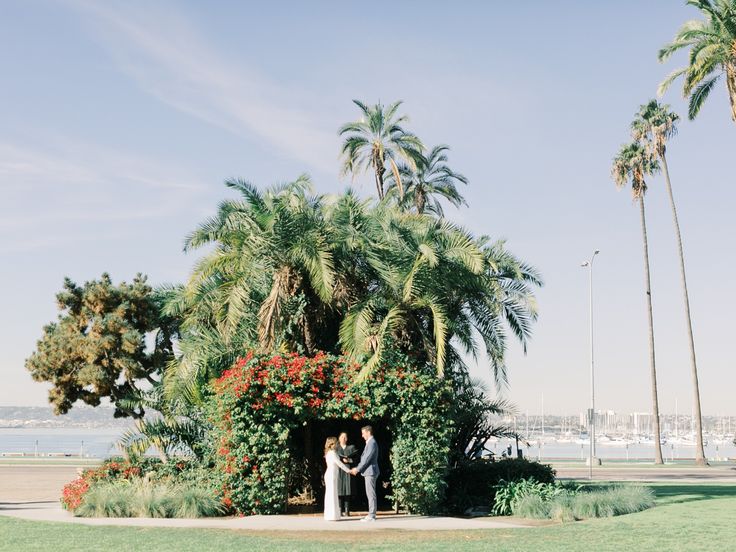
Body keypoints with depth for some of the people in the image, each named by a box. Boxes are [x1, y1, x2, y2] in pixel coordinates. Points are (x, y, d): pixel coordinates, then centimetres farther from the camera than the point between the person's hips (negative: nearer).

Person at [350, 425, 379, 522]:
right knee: (370, 494, 11)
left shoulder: (372, 443, -14)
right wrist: (357, 468, 13)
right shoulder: (369, 443, 18)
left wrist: (357, 469, -12)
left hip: (371, 471, -10)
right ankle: (371, 514, 13)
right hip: (368, 472, 10)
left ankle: (372, 516, -6)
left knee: (371, 494, -8)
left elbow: (367, 458, -18)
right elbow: (364, 458, 22)